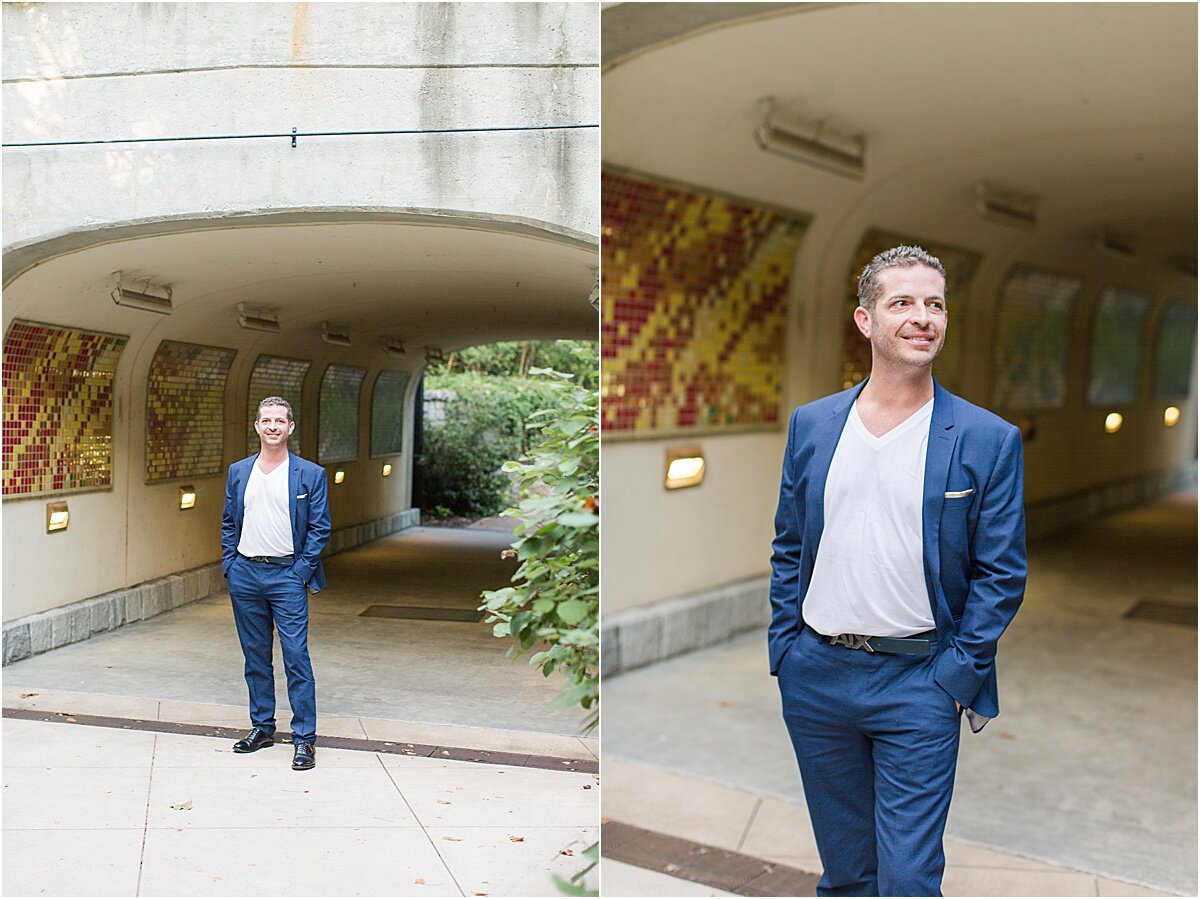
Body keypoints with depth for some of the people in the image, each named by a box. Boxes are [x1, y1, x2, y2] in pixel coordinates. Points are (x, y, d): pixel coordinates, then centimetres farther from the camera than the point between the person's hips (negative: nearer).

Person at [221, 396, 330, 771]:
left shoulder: (310, 474, -2)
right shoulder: (238, 472, 9)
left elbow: (319, 528, -3)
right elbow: (228, 523, 14)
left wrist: (302, 571, -9)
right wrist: (229, 565, 4)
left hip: (287, 575, -4)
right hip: (245, 575, 4)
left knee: (296, 656, -6)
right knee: (255, 656, 13)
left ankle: (304, 738, 1)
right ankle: (262, 727, 25)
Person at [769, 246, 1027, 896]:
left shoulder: (989, 440, -5)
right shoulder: (811, 424, 4)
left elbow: (1002, 574, -3)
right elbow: (788, 549, 9)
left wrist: (957, 674, -9)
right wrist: (784, 647, 3)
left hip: (919, 679, -3)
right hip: (814, 676, 3)